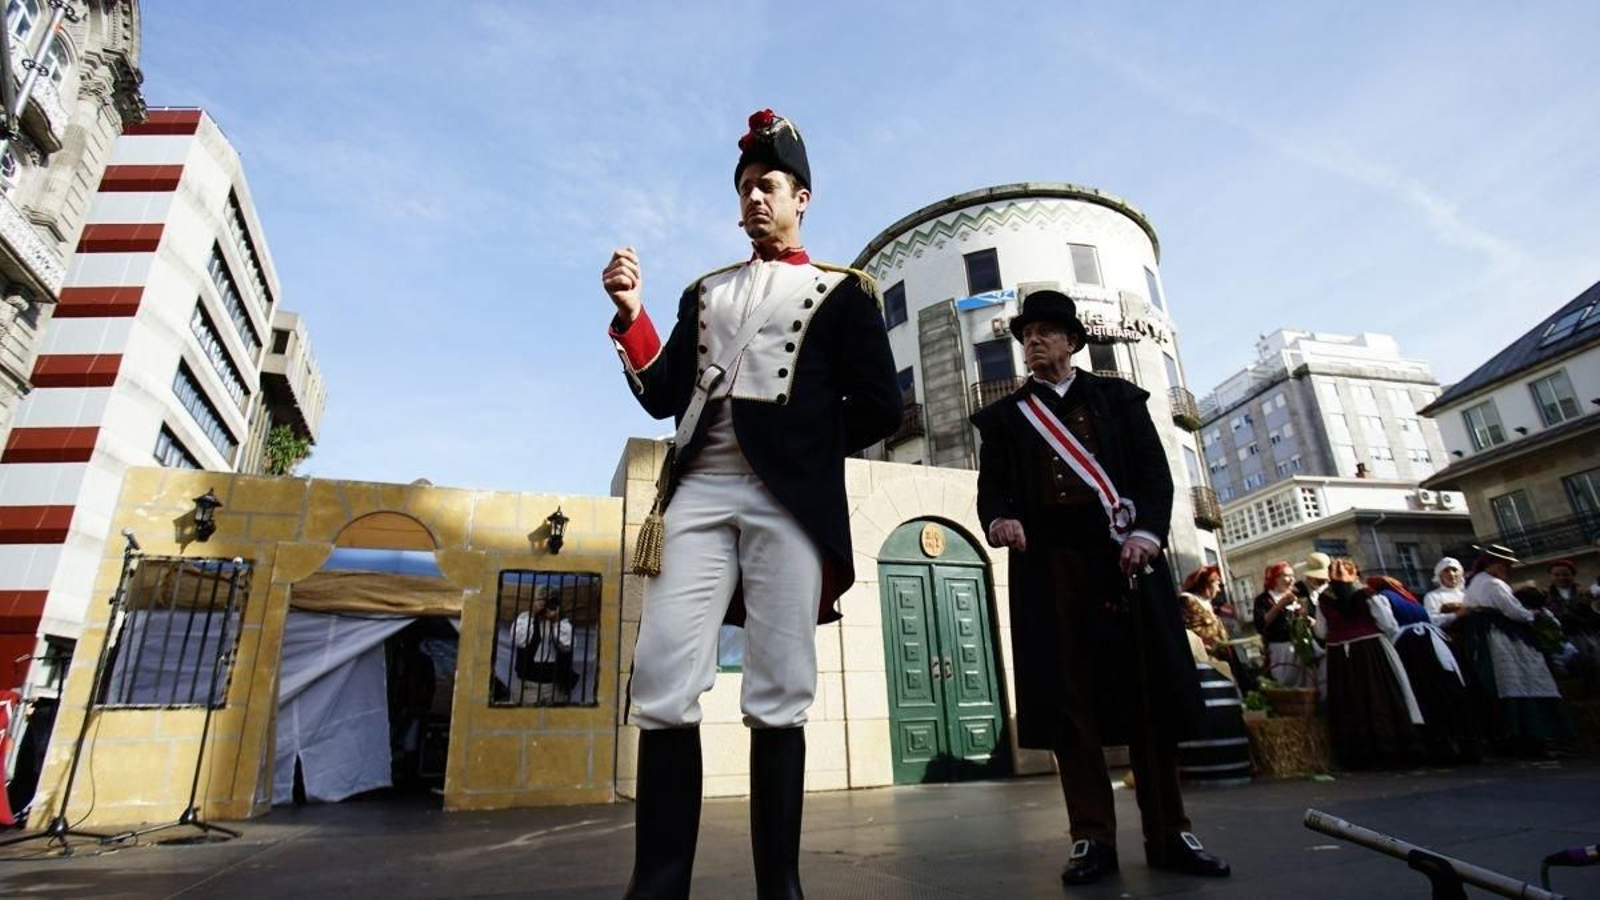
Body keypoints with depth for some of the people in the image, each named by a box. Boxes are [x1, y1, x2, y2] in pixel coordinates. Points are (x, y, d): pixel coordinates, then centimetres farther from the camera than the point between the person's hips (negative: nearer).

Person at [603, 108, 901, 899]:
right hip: (699, 493, 3)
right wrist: (631, 316, 1)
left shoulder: (842, 290, 14)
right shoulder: (705, 292, 24)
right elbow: (663, 396, 14)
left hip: (788, 500, -3)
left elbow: (880, 407, 5)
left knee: (778, 693, -3)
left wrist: (805, 445, 5)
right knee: (662, 680, -6)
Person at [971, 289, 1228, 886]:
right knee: (1068, 698, -1)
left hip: (1123, 554, 1)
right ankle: (1092, 838, 7)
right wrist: (999, 520, -16)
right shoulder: (1004, 415, 16)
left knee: (1148, 693, 2)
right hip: (1049, 562, 0)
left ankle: (1168, 835, 14)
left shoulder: (1119, 398, 16)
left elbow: (1155, 471, 7)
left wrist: (1145, 532, -11)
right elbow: (992, 488, 7)